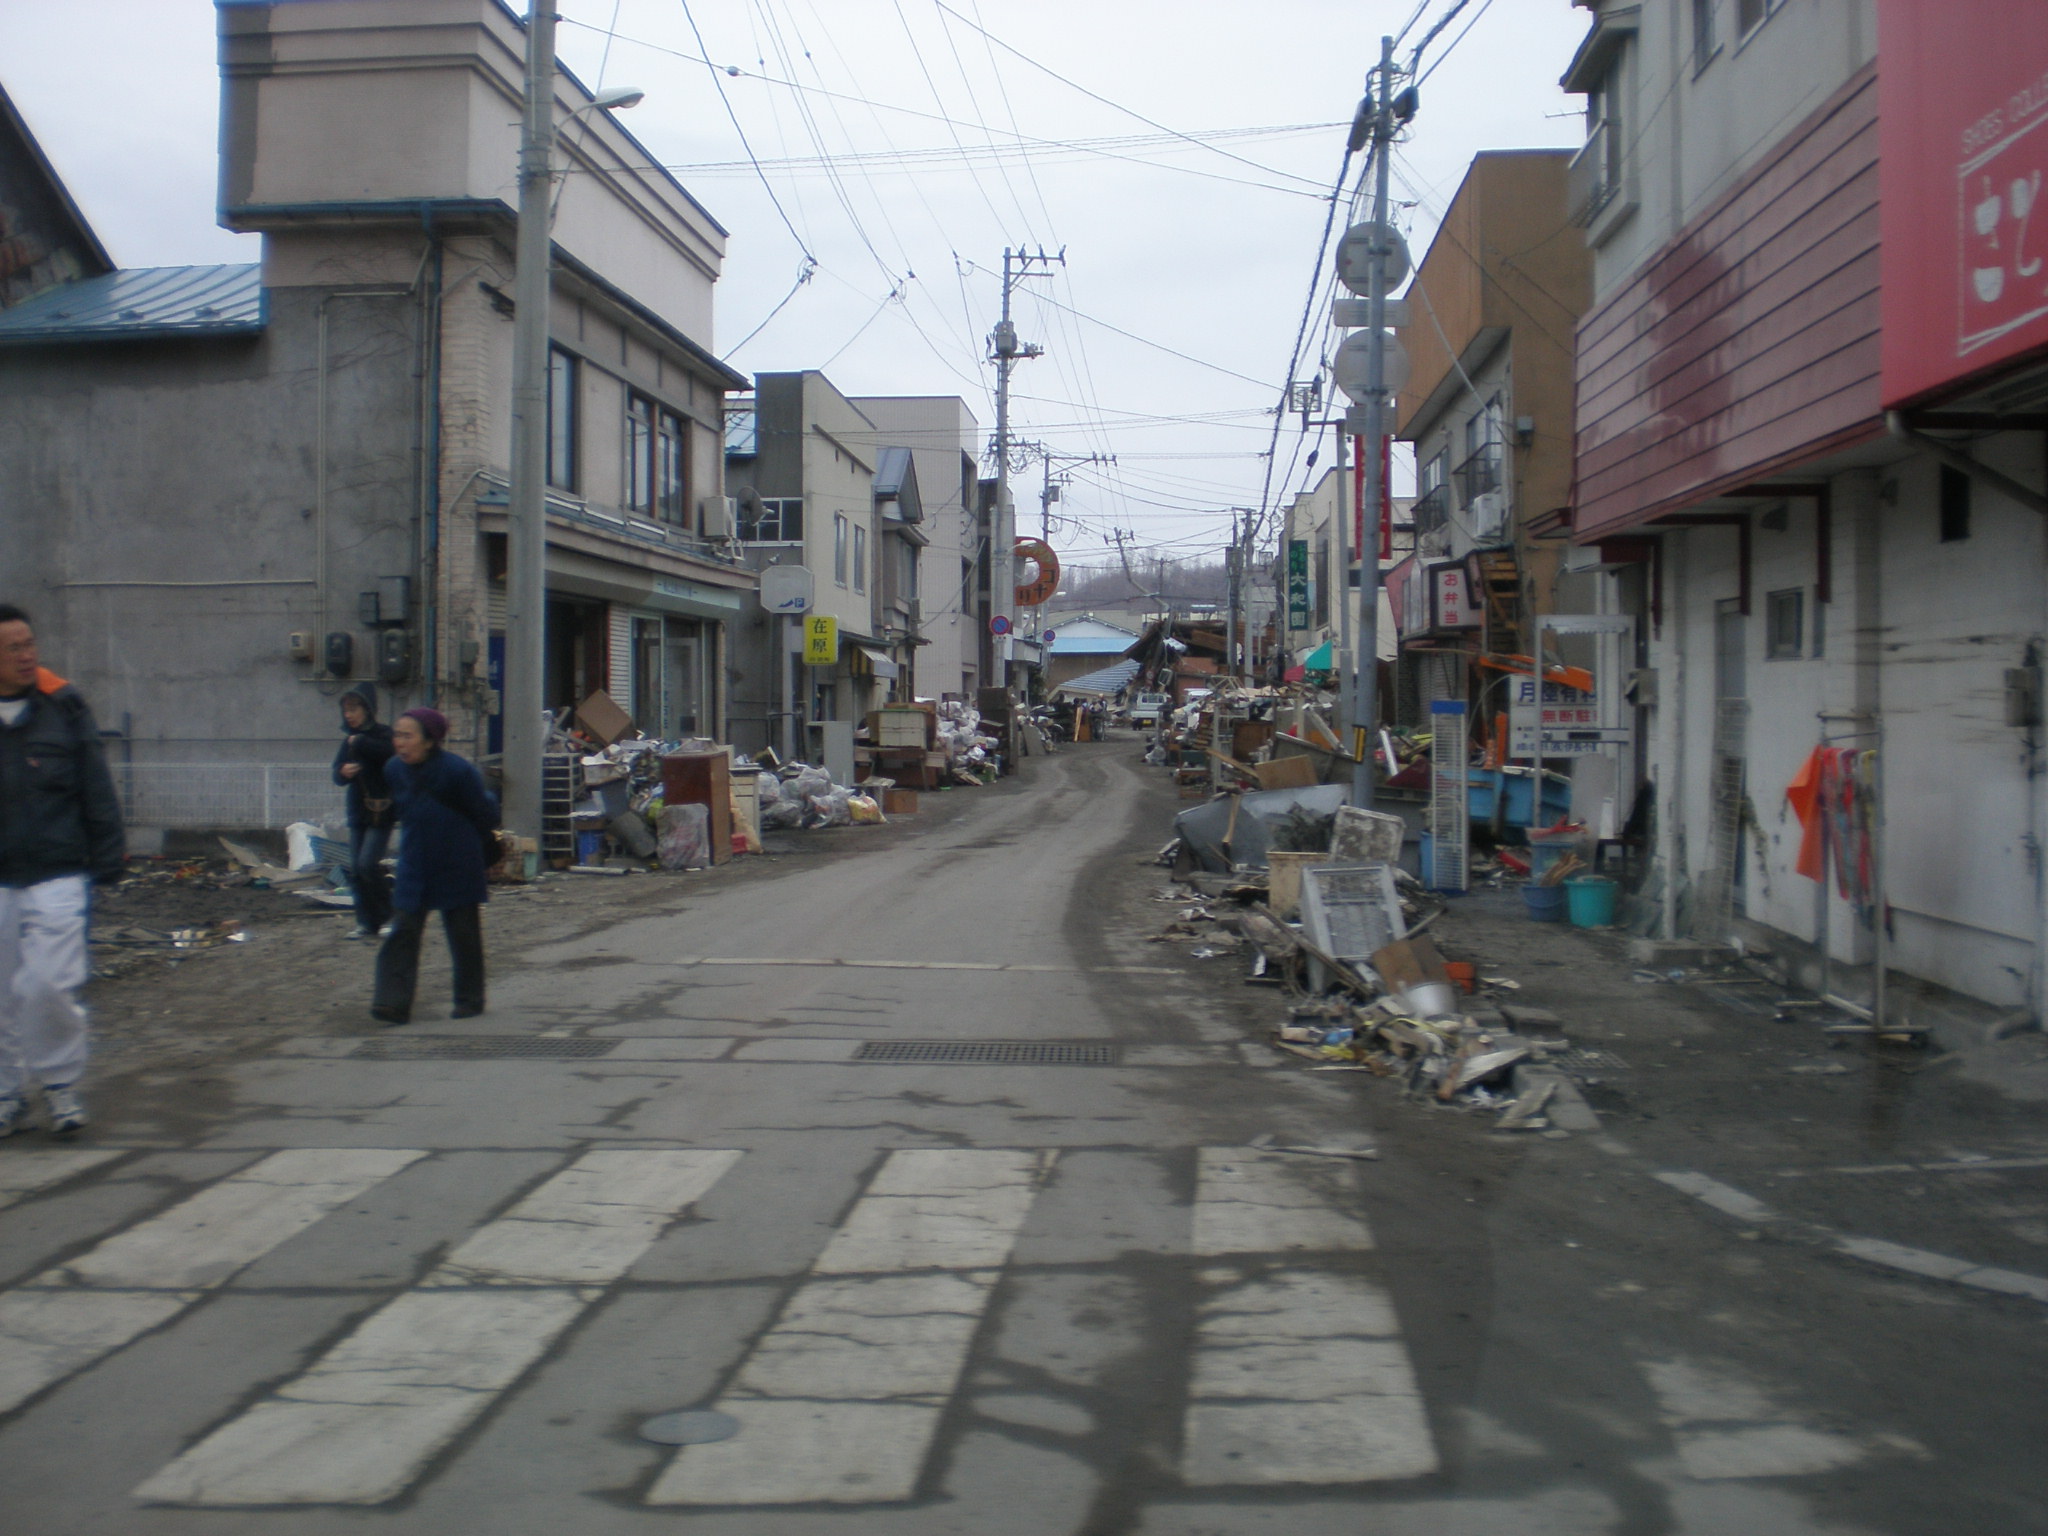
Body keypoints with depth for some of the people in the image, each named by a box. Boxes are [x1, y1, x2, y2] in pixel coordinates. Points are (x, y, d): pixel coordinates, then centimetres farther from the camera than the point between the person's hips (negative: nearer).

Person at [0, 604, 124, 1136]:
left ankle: (60, 1083, 11)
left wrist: (107, 861, 2)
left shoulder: (62, 706, 2)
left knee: (50, 986, -8)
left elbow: (97, 792, 5)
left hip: (56, 877, -1)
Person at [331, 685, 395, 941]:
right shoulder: (349, 739, 11)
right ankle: (367, 923, 11)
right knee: (356, 870, 4)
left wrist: (360, 743, -21)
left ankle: (389, 914, 3)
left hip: (381, 812, -7)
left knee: (368, 864, -15)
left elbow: (389, 753, -29)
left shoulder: (382, 734, -8)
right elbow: (337, 773, 12)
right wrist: (343, 772, -11)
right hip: (357, 813, 7)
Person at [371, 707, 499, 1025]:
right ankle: (393, 1002, -9)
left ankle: (469, 1000, 20)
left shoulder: (458, 771, -20)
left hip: (458, 867, -4)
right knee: (402, 930, -6)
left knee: (463, 934, 6)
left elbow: (485, 815, -6)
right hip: (414, 865, 4)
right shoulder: (394, 770, -4)